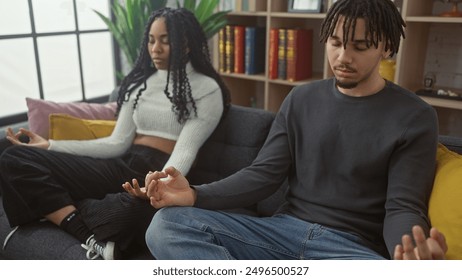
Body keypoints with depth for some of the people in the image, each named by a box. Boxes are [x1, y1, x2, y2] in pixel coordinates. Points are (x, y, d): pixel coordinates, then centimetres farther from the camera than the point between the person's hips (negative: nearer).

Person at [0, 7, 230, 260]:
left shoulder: (207, 89, -1)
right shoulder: (139, 82, 16)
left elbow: (186, 150, -13)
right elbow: (118, 143, 10)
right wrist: (50, 146, 4)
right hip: (122, 166, 6)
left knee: (129, 210, -45)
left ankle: (59, 209, -11)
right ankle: (91, 238, -25)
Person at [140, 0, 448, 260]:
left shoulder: (415, 118, 0)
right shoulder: (301, 99, 9)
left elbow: (404, 206, -6)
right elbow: (264, 174, 4)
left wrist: (411, 252, -32)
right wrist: (195, 194, -13)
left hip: (354, 248, -2)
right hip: (285, 229, 3)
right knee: (168, 224, -18)